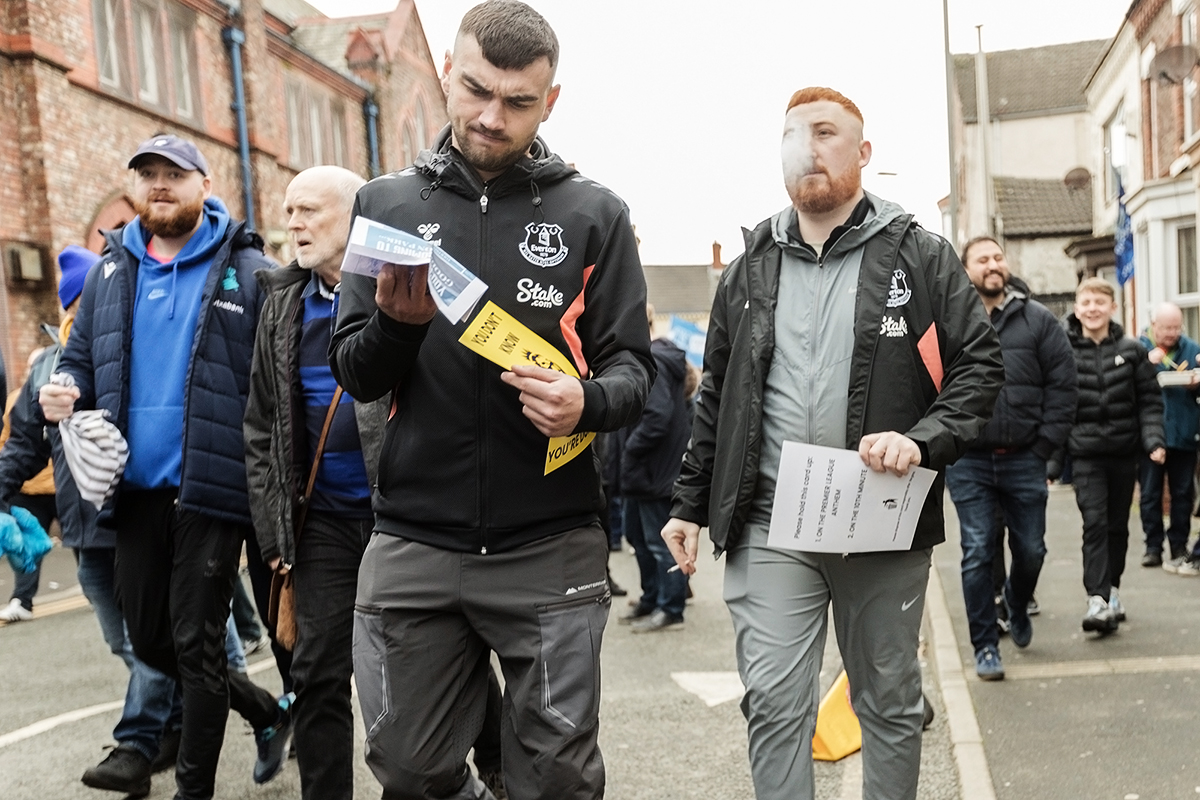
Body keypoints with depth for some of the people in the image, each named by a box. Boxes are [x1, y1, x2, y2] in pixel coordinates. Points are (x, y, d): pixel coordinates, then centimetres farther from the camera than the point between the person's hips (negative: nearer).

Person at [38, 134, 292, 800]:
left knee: (195, 644, 2)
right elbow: (81, 358, 19)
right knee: (149, 639, 14)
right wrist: (65, 392, -5)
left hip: (209, 490, -6)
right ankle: (269, 712, 34)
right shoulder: (111, 271, 13)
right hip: (135, 490, 6)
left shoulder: (249, 271, -3)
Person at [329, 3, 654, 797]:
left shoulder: (594, 214, 2)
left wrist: (589, 402, -21)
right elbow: (355, 375, 5)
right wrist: (398, 323, -16)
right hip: (412, 542, 2)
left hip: (551, 547, -1)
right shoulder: (385, 204, 7)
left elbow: (631, 366, 2)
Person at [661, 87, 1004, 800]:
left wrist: (923, 440, -17)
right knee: (774, 703, -3)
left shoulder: (921, 257, 3)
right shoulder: (750, 270, 11)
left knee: (891, 703, 13)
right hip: (768, 527, 1)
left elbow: (982, 364, 0)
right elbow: (717, 397, 15)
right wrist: (691, 503, 11)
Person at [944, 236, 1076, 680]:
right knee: (978, 555, 1)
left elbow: (1063, 383, 1)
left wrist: (1046, 443, -4)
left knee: (1031, 551, 11)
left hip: (1024, 460, 1)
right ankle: (985, 647, 12)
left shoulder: (1037, 320, 3)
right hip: (968, 463, -1)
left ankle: (1016, 605, 43)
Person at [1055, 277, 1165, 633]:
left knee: (1118, 524, 12)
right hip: (1085, 453, -2)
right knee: (1095, 523, -12)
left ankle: (1112, 588, 27)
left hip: (1124, 451, 2)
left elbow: (1150, 400, 5)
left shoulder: (1132, 350, 3)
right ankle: (1098, 599, -15)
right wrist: (1051, 461, -3)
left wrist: (1154, 440, -10)